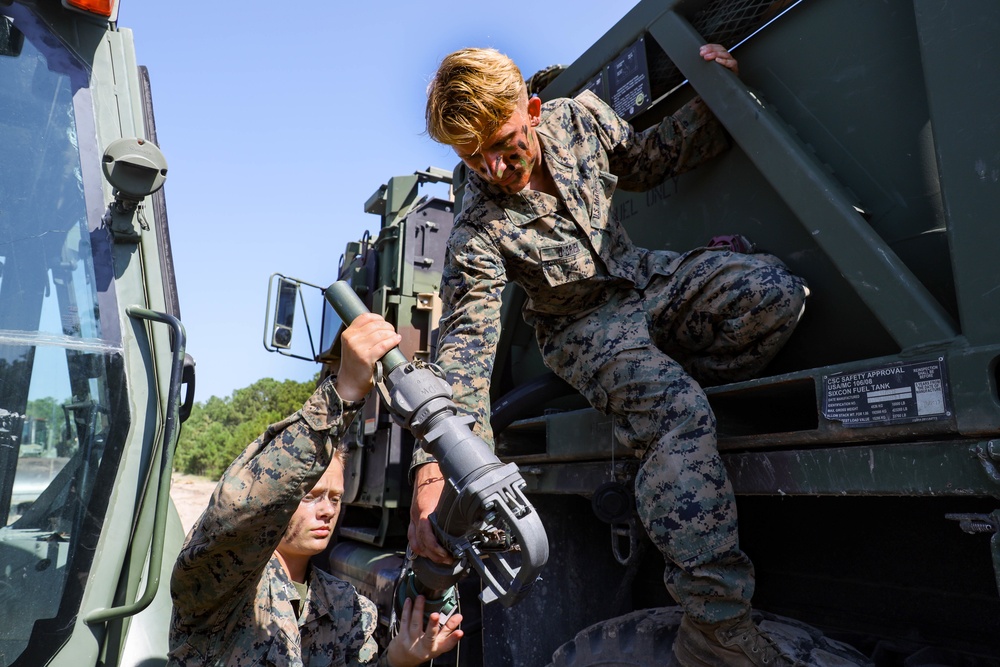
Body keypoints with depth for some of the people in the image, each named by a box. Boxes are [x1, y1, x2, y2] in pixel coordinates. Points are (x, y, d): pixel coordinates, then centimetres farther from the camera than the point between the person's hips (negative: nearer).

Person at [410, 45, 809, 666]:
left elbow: (647, 159, 14)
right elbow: (465, 346, -29)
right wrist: (431, 474, -40)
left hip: (648, 279, 5)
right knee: (678, 413, -34)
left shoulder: (577, 116, -6)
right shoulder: (477, 232, -19)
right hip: (588, 327, -5)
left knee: (773, 290, -24)